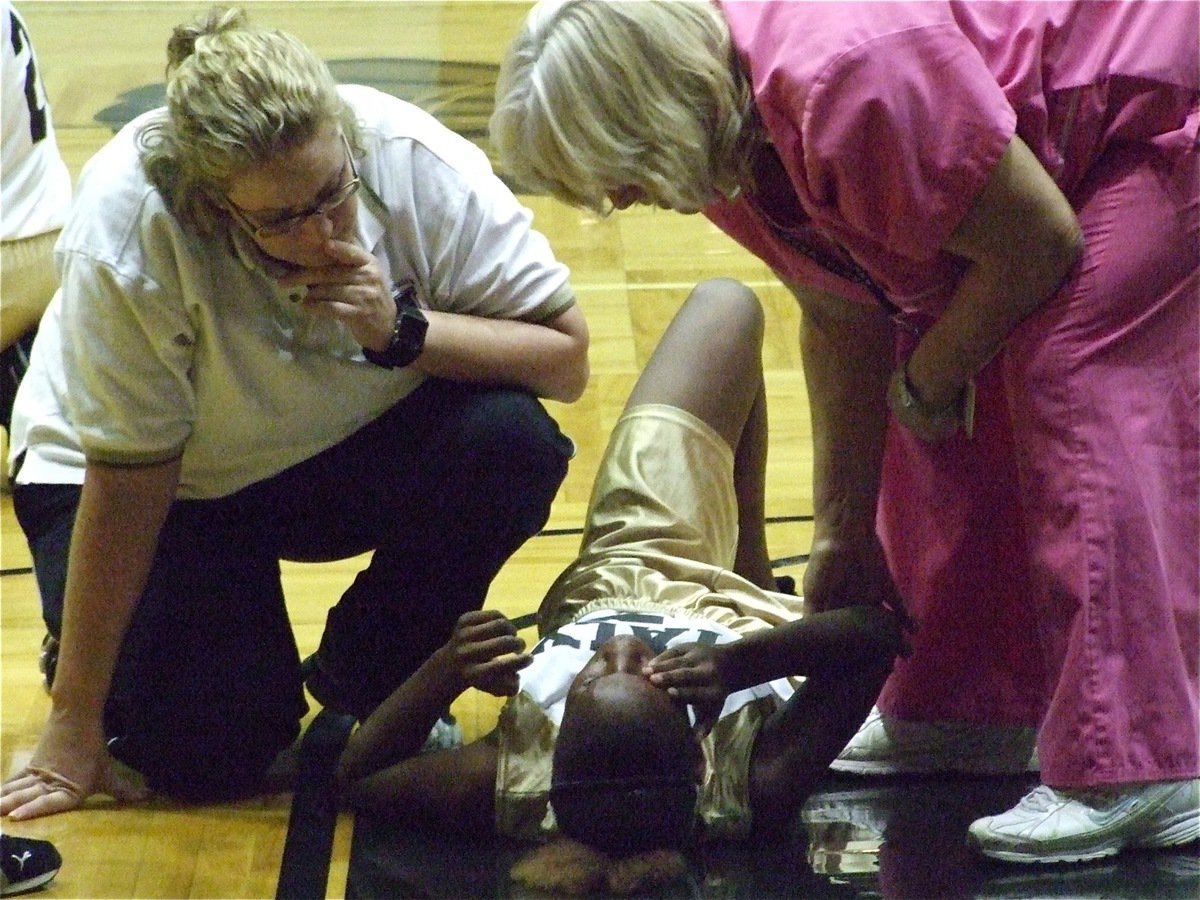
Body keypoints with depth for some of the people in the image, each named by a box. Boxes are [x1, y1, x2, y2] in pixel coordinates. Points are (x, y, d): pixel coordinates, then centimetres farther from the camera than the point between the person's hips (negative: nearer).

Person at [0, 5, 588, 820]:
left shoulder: (416, 164, -27)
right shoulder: (129, 222, -32)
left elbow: (567, 358, -20)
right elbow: (127, 479, -25)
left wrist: (404, 330, -37)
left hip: (346, 452, 3)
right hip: (173, 486, -3)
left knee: (510, 439, -26)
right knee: (209, 752, -22)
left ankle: (366, 689, -2)